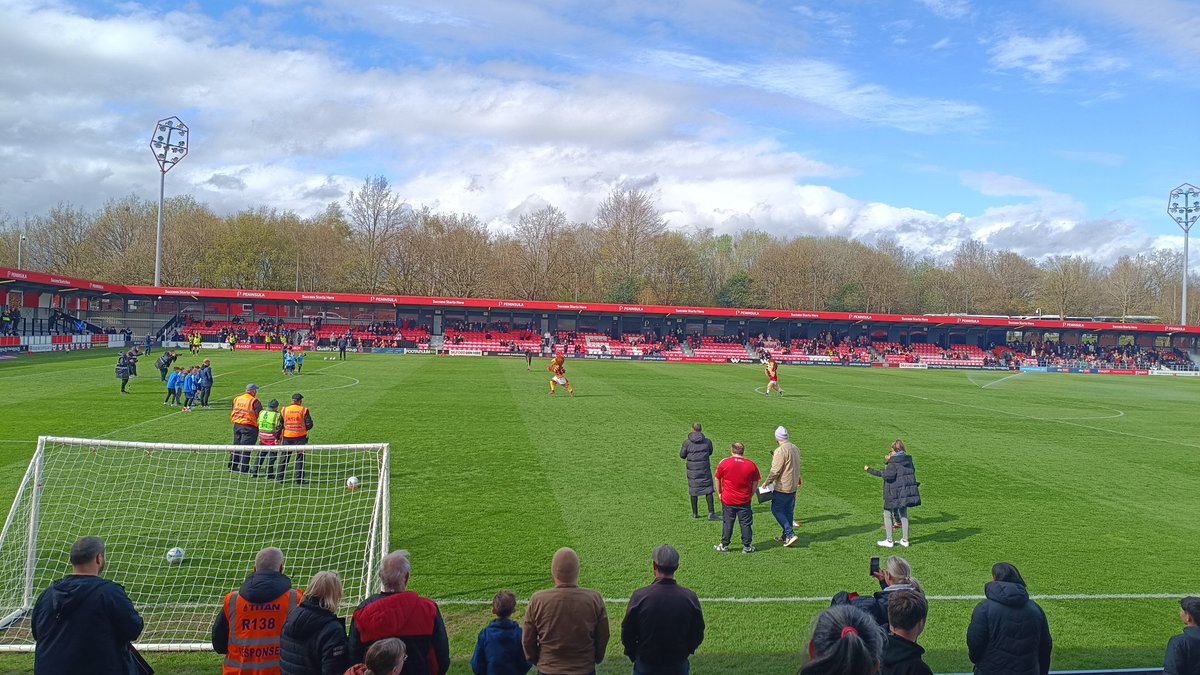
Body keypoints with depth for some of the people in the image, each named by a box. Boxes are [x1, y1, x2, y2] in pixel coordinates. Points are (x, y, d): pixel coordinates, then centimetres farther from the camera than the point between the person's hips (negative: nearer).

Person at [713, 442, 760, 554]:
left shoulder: (724, 463, -8)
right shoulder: (751, 465, -4)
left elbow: (717, 479, 1)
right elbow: (755, 482, 5)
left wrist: (719, 493, 13)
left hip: (728, 500, -1)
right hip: (744, 501, 1)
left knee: (727, 523, 10)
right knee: (745, 524, 10)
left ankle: (724, 546, 17)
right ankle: (747, 546, 15)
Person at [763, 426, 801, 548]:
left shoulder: (781, 451, -20)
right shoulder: (795, 448, 8)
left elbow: (775, 470, -22)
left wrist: (767, 482, -10)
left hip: (782, 487, -9)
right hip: (793, 486, 9)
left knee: (776, 510, 0)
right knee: (788, 511, 16)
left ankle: (790, 534, -8)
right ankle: (786, 536, 24)